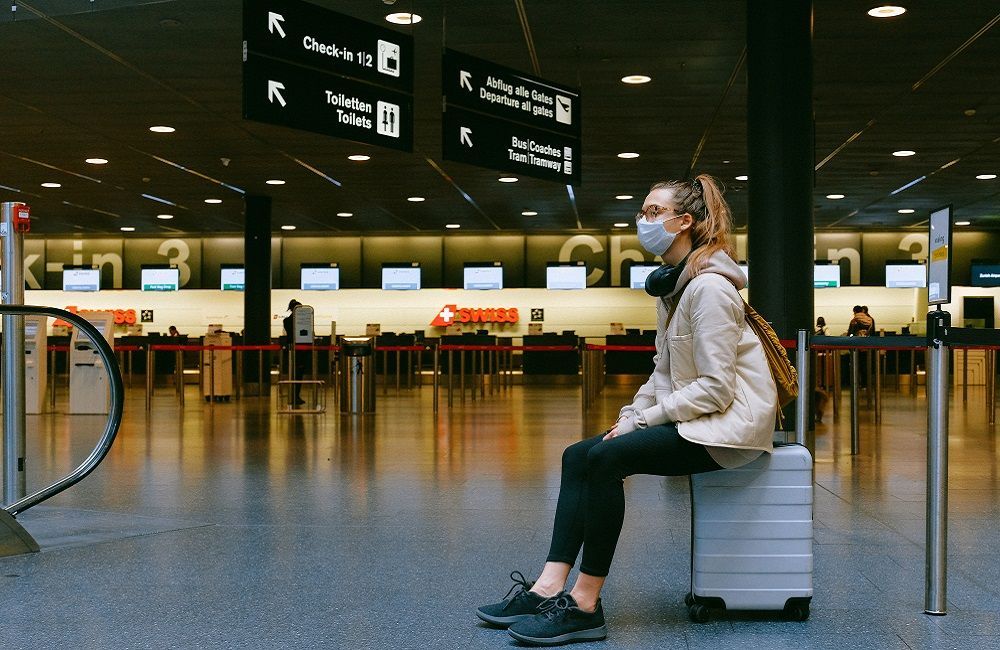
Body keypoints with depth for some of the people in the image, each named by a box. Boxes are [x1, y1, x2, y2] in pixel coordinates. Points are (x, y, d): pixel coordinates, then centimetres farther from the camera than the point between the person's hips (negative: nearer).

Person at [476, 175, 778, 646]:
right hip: (690, 415, 10)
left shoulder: (709, 287, -18)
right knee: (578, 456, -3)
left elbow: (715, 387, -22)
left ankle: (585, 606, -19)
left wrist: (644, 420, -17)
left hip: (730, 420, -10)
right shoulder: (672, 285, 14)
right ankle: (549, 588, -10)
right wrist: (631, 414, 1)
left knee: (606, 457, -25)